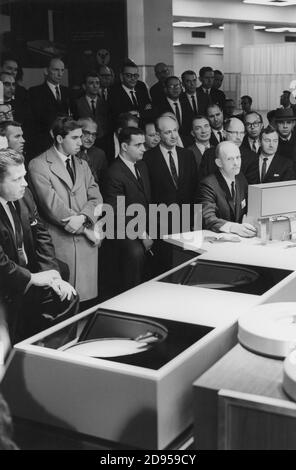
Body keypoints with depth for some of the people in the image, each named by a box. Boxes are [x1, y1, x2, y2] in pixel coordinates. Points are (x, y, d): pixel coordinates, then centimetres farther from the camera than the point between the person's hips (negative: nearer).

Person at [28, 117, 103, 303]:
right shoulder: (39, 165, -4)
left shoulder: (83, 165, 18)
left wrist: (83, 217, -14)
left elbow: (96, 197, 9)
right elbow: (52, 205, -11)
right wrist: (87, 230, -8)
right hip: (60, 242, -5)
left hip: (87, 242, 6)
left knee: (88, 298, 6)